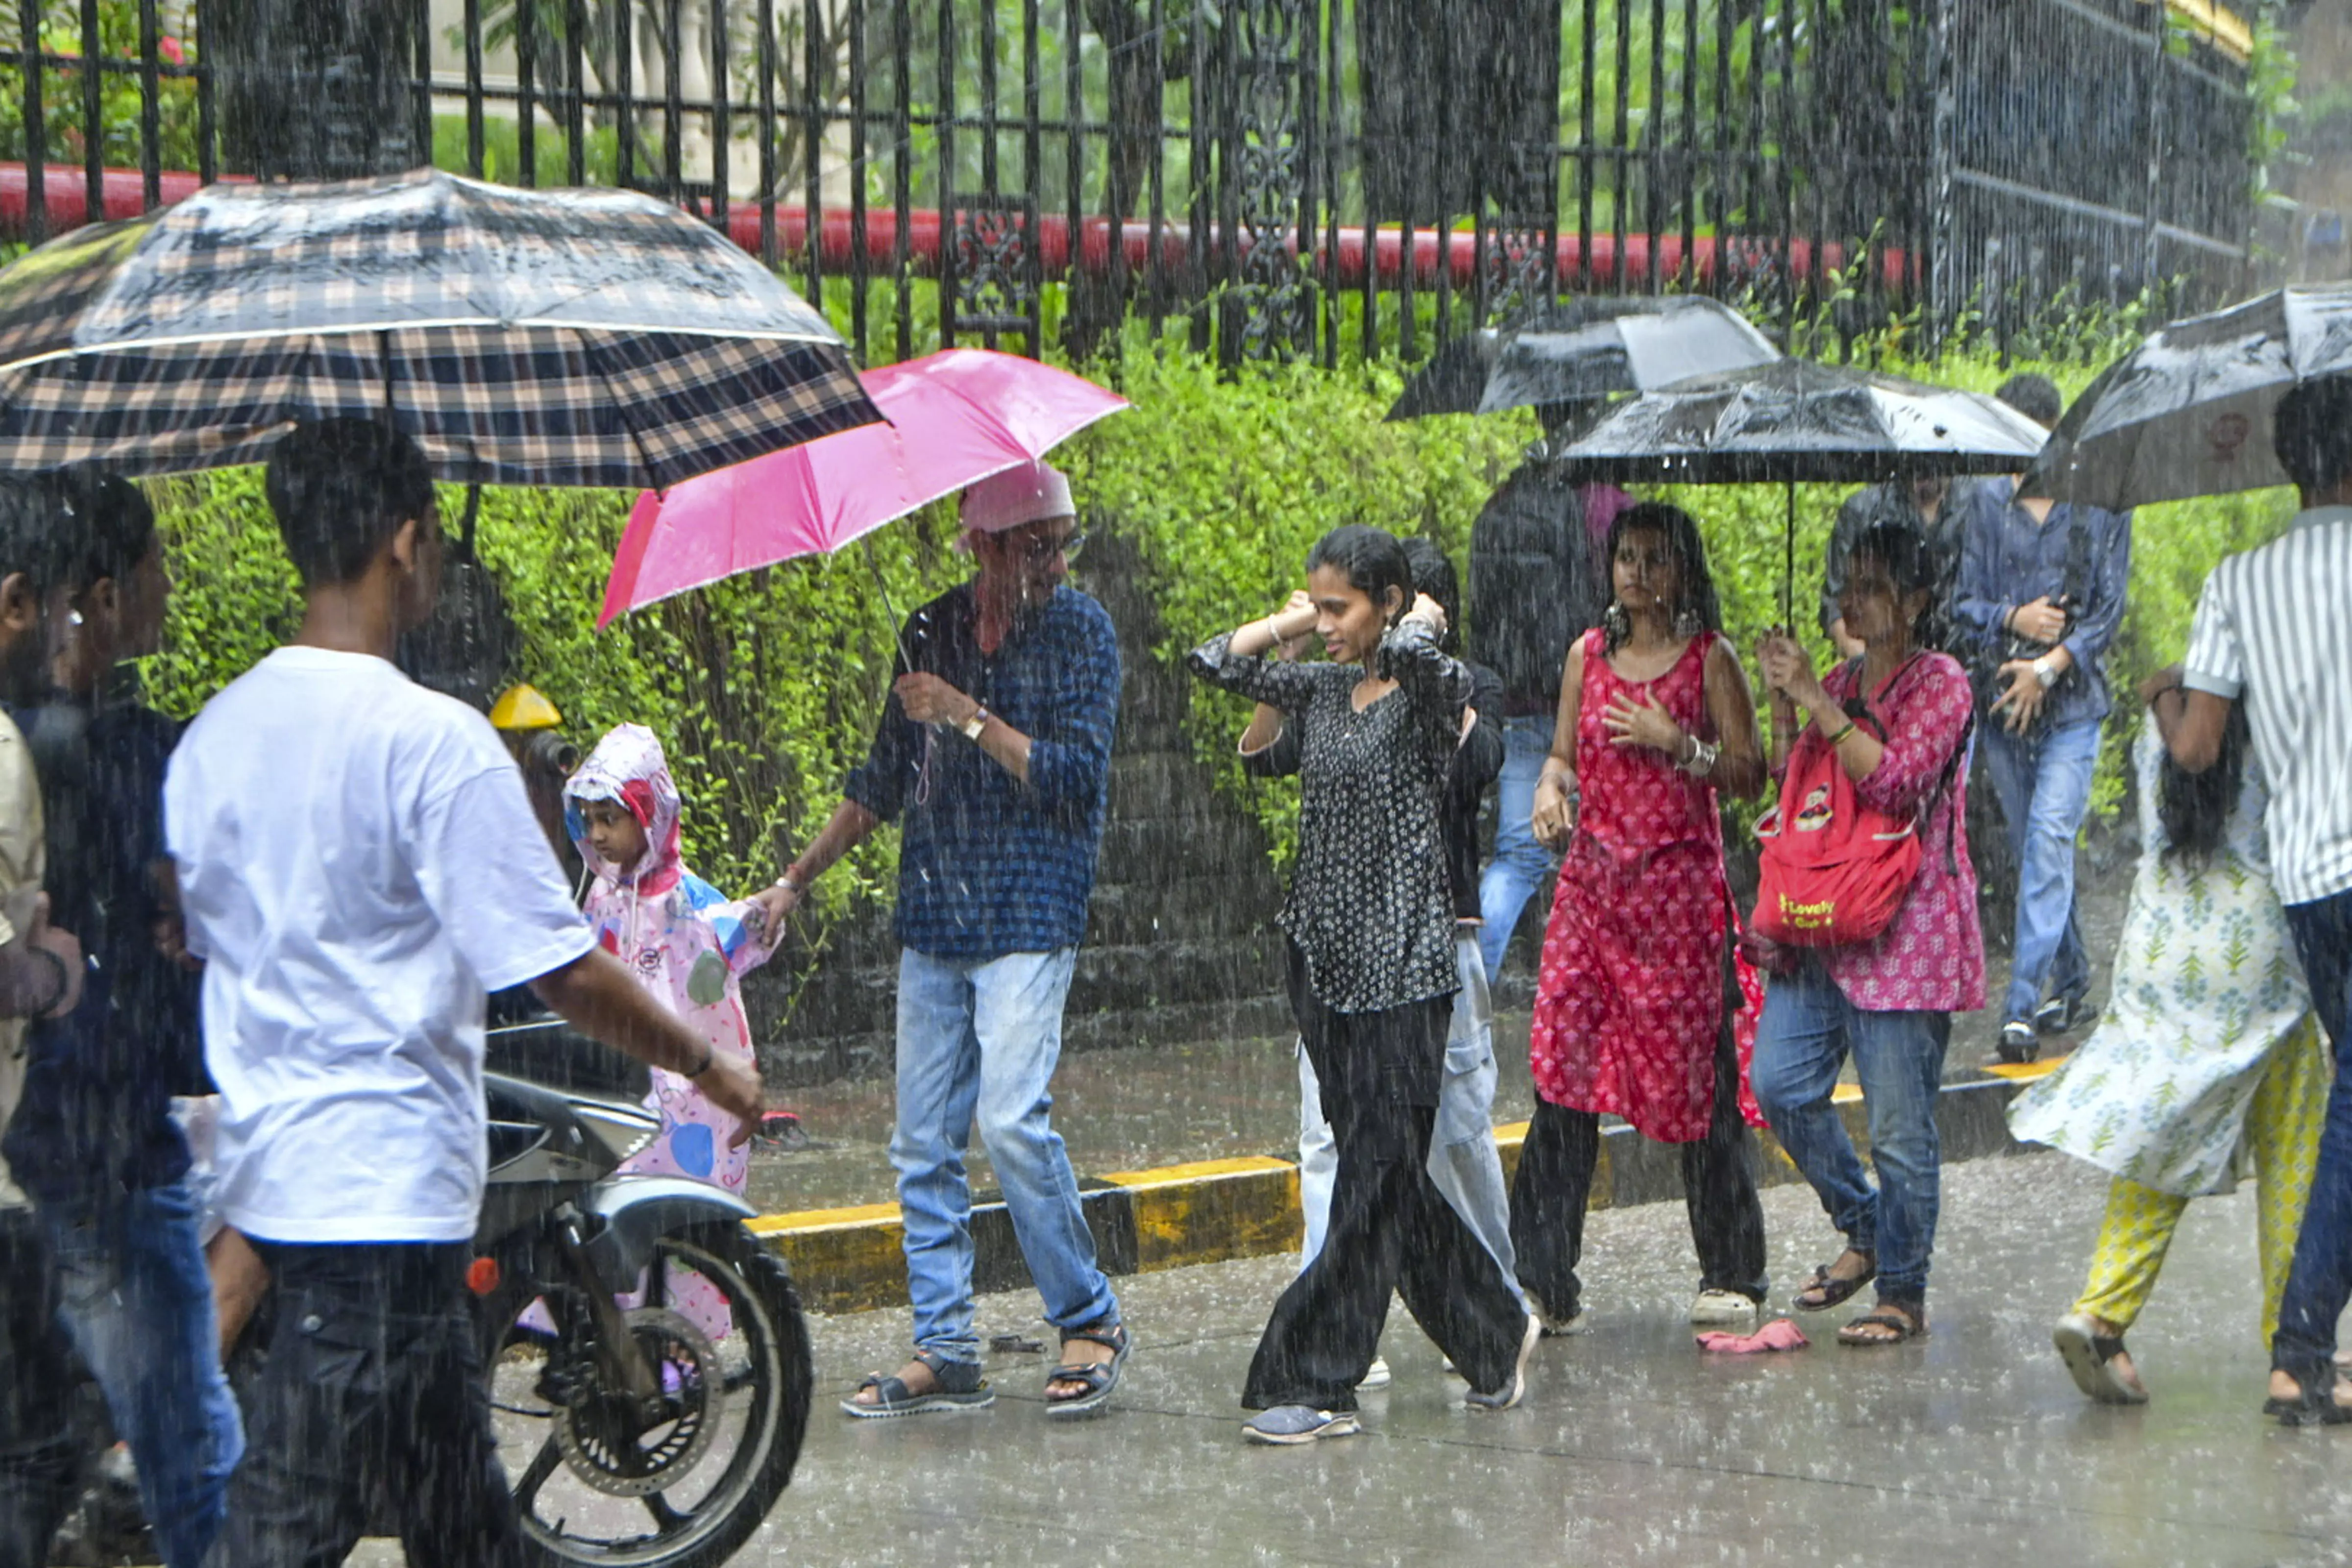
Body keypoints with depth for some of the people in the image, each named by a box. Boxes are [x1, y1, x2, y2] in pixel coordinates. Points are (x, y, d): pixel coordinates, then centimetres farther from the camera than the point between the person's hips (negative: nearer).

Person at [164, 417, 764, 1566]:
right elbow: (563, 972, -15)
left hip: (267, 1162, 8)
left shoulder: (212, 737, 6)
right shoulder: (434, 741, -16)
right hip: (390, 1186, -8)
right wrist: (708, 1067, 0)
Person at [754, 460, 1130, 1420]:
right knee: (922, 1143, 4)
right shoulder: (932, 633, 11)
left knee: (1010, 1119, -17)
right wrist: (797, 880, 19)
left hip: (1029, 918, -5)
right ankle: (946, 1353, 11)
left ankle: (1089, 1322, -1)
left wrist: (970, 718, -17)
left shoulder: (1081, 633, -3)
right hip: (931, 923, 5)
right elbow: (884, 782, 20)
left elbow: (1076, 776, -12)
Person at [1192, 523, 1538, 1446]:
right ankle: (1493, 1332, 28)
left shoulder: (1427, 692, -9)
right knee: (1385, 1172, 12)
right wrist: (1295, 621, 9)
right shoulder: (1321, 690, 11)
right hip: (1324, 957, 8)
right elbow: (1216, 662, 13)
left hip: (1402, 963, -8)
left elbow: (1414, 657, -31)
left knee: (1376, 1174, -6)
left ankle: (1315, 1383, -6)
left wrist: (1419, 623, -11)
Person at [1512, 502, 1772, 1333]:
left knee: (1695, 1070, -1)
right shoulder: (1589, 654, 12)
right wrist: (1551, 789, -4)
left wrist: (1677, 743, -15)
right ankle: (1543, 1277, -1)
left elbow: (1750, 772, -2)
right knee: (1565, 1063, -4)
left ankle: (1729, 1273, 11)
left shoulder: (1710, 658, 0)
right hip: (1593, 876, 4)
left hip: (1679, 885, -3)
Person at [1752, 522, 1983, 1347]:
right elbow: (1789, 787, 18)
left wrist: (1817, 703, -17)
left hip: (1903, 930, -7)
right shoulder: (1839, 683, 17)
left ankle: (1903, 1294, 7)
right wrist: (1781, 704, 6)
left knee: (1899, 1123, -3)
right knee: (1781, 1082, -1)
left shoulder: (1940, 683, -4)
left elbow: (1894, 779, -17)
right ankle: (1863, 1230, 20)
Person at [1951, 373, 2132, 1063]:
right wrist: (2013, 619, -12)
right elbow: (1965, 600, 8)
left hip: (2072, 701, -4)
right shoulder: (1987, 502, 8)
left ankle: (2024, 1006, -18)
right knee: (2030, 849, 10)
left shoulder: (2101, 504, 0)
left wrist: (2049, 667, -13)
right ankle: (2071, 984, 25)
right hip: (2001, 697, 4)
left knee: (2049, 844, -14)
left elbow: (2108, 607, -2)